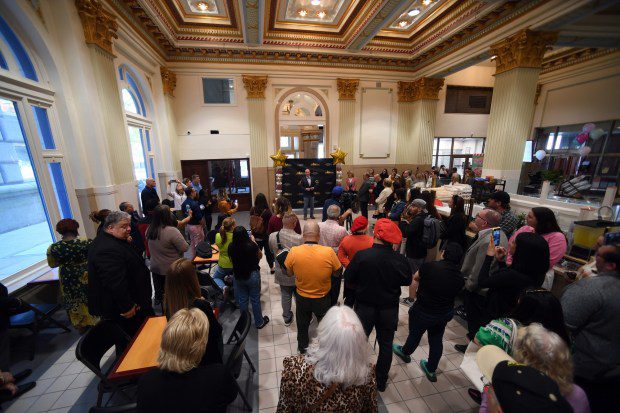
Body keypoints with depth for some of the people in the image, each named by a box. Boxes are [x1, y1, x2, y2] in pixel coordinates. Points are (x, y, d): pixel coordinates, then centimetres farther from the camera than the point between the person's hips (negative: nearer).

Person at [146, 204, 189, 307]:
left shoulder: (149, 230, -6)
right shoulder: (172, 231, -28)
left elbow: (150, 247, 10)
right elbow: (185, 248, -24)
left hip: (155, 268, 6)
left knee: (159, 292, 26)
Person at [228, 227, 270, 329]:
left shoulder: (231, 247, -16)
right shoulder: (251, 245, -27)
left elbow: (231, 260, 4)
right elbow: (260, 256, -7)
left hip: (238, 276, 3)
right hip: (253, 275, -3)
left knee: (242, 300, 20)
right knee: (255, 300, 14)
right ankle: (259, 322, 32)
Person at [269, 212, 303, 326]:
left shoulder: (272, 236, -16)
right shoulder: (299, 239, -30)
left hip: (281, 274, 3)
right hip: (297, 275, -3)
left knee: (285, 296, 23)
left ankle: (287, 318, 43)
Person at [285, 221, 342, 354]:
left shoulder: (294, 251, -24)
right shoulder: (329, 252, -27)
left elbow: (289, 272, -7)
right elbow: (337, 272, -11)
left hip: (302, 298, 1)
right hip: (323, 298, -1)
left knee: (302, 325, 29)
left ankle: (302, 348, 53)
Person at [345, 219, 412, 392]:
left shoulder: (361, 255, -25)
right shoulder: (400, 260, -21)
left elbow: (349, 278, -12)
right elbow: (407, 280, -2)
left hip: (364, 307, -1)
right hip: (389, 310, 1)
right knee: (386, 345, 23)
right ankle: (381, 382, 42)